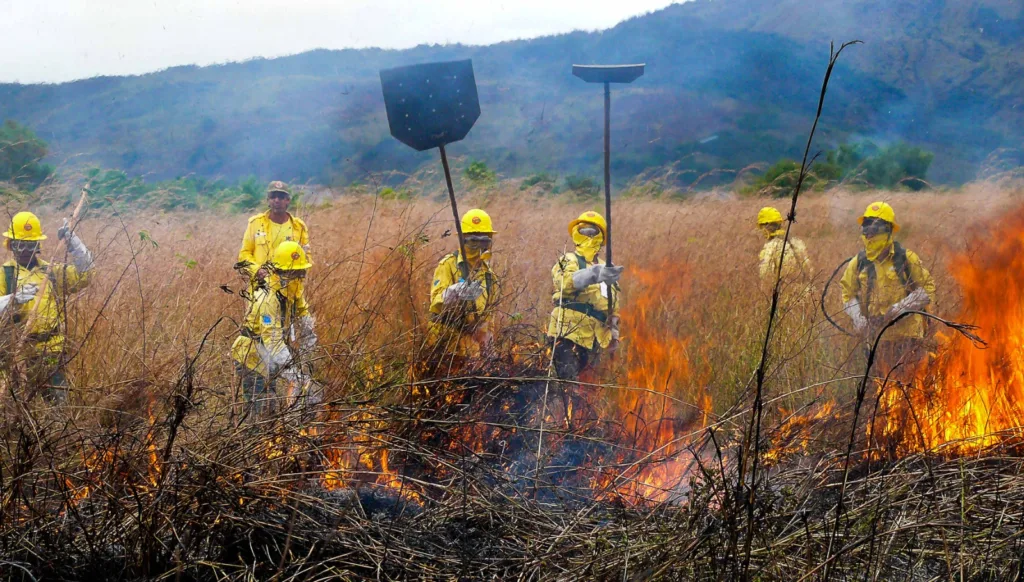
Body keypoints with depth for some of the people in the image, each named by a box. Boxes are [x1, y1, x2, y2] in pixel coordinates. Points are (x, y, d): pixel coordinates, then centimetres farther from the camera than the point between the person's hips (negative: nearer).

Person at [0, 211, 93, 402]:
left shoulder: (53, 271, 13)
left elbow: (85, 273, 0)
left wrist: (71, 240, -10)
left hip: (51, 353, 2)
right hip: (16, 353, -2)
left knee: (58, 403, 1)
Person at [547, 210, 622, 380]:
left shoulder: (605, 269, 23)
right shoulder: (570, 260, 1)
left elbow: (613, 305, 31)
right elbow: (564, 282, -24)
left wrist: (614, 329, 22)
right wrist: (594, 274, -39)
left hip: (592, 339, 7)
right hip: (569, 331, -7)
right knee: (567, 379, -17)